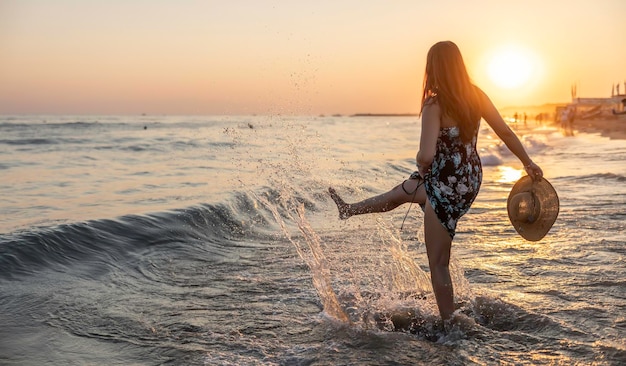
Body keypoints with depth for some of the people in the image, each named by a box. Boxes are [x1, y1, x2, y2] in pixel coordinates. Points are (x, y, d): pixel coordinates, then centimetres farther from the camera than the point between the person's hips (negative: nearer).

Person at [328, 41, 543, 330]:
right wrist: (529, 164, 15)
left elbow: (426, 156, -31)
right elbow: (506, 133, 2)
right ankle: (349, 210, 54)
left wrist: (421, 165, -8)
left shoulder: (435, 105, -23)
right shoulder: (475, 96, -3)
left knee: (438, 263, 8)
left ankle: (450, 325, 19)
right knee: (403, 191, 31)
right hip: (470, 179, 8)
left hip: (447, 188, -8)